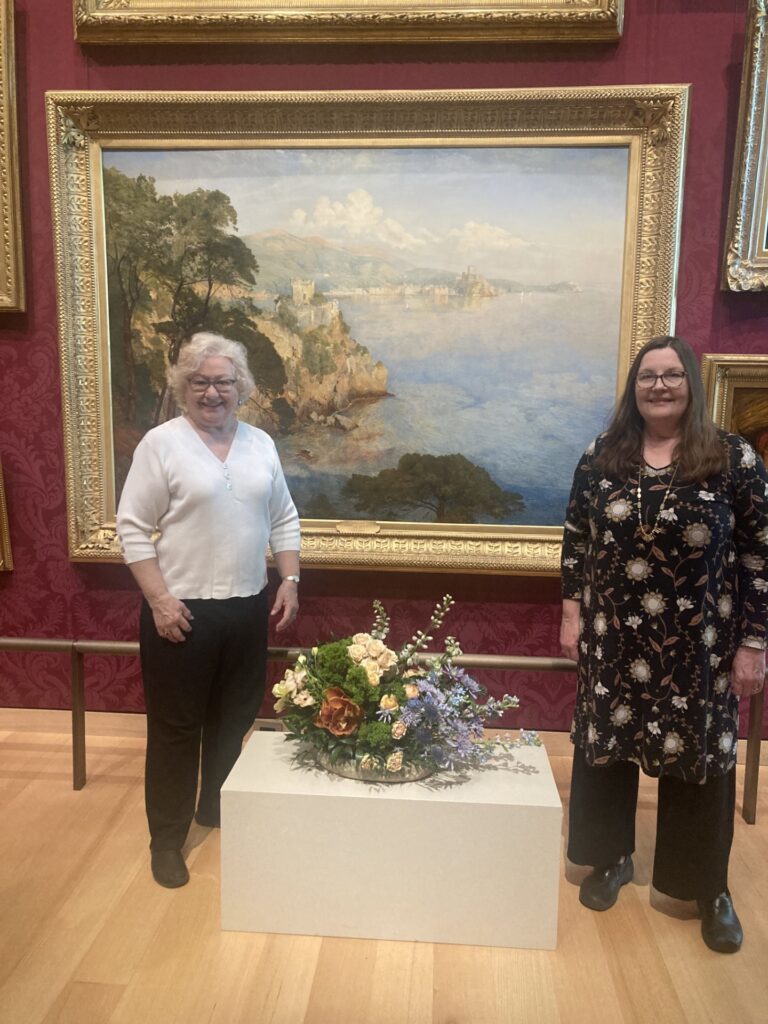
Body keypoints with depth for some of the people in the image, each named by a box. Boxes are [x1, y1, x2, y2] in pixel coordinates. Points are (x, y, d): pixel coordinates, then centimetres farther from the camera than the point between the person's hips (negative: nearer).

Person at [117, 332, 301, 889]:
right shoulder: (161, 444, -8)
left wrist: (290, 580, 3)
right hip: (182, 610, -5)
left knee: (236, 718, 17)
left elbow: (284, 519, 12)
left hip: (248, 608, 5)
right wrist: (159, 598, -16)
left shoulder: (261, 443, 7)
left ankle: (218, 810, 40)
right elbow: (133, 526, -10)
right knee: (176, 727, 6)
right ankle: (167, 838, 24)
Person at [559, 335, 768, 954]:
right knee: (606, 745, 13)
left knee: (699, 756, 9)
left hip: (699, 645, -2)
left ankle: (709, 888, 30)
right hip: (612, 638, 3)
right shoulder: (602, 456, 2)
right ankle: (612, 859, 35)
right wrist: (572, 613, 2)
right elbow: (576, 538, 7)